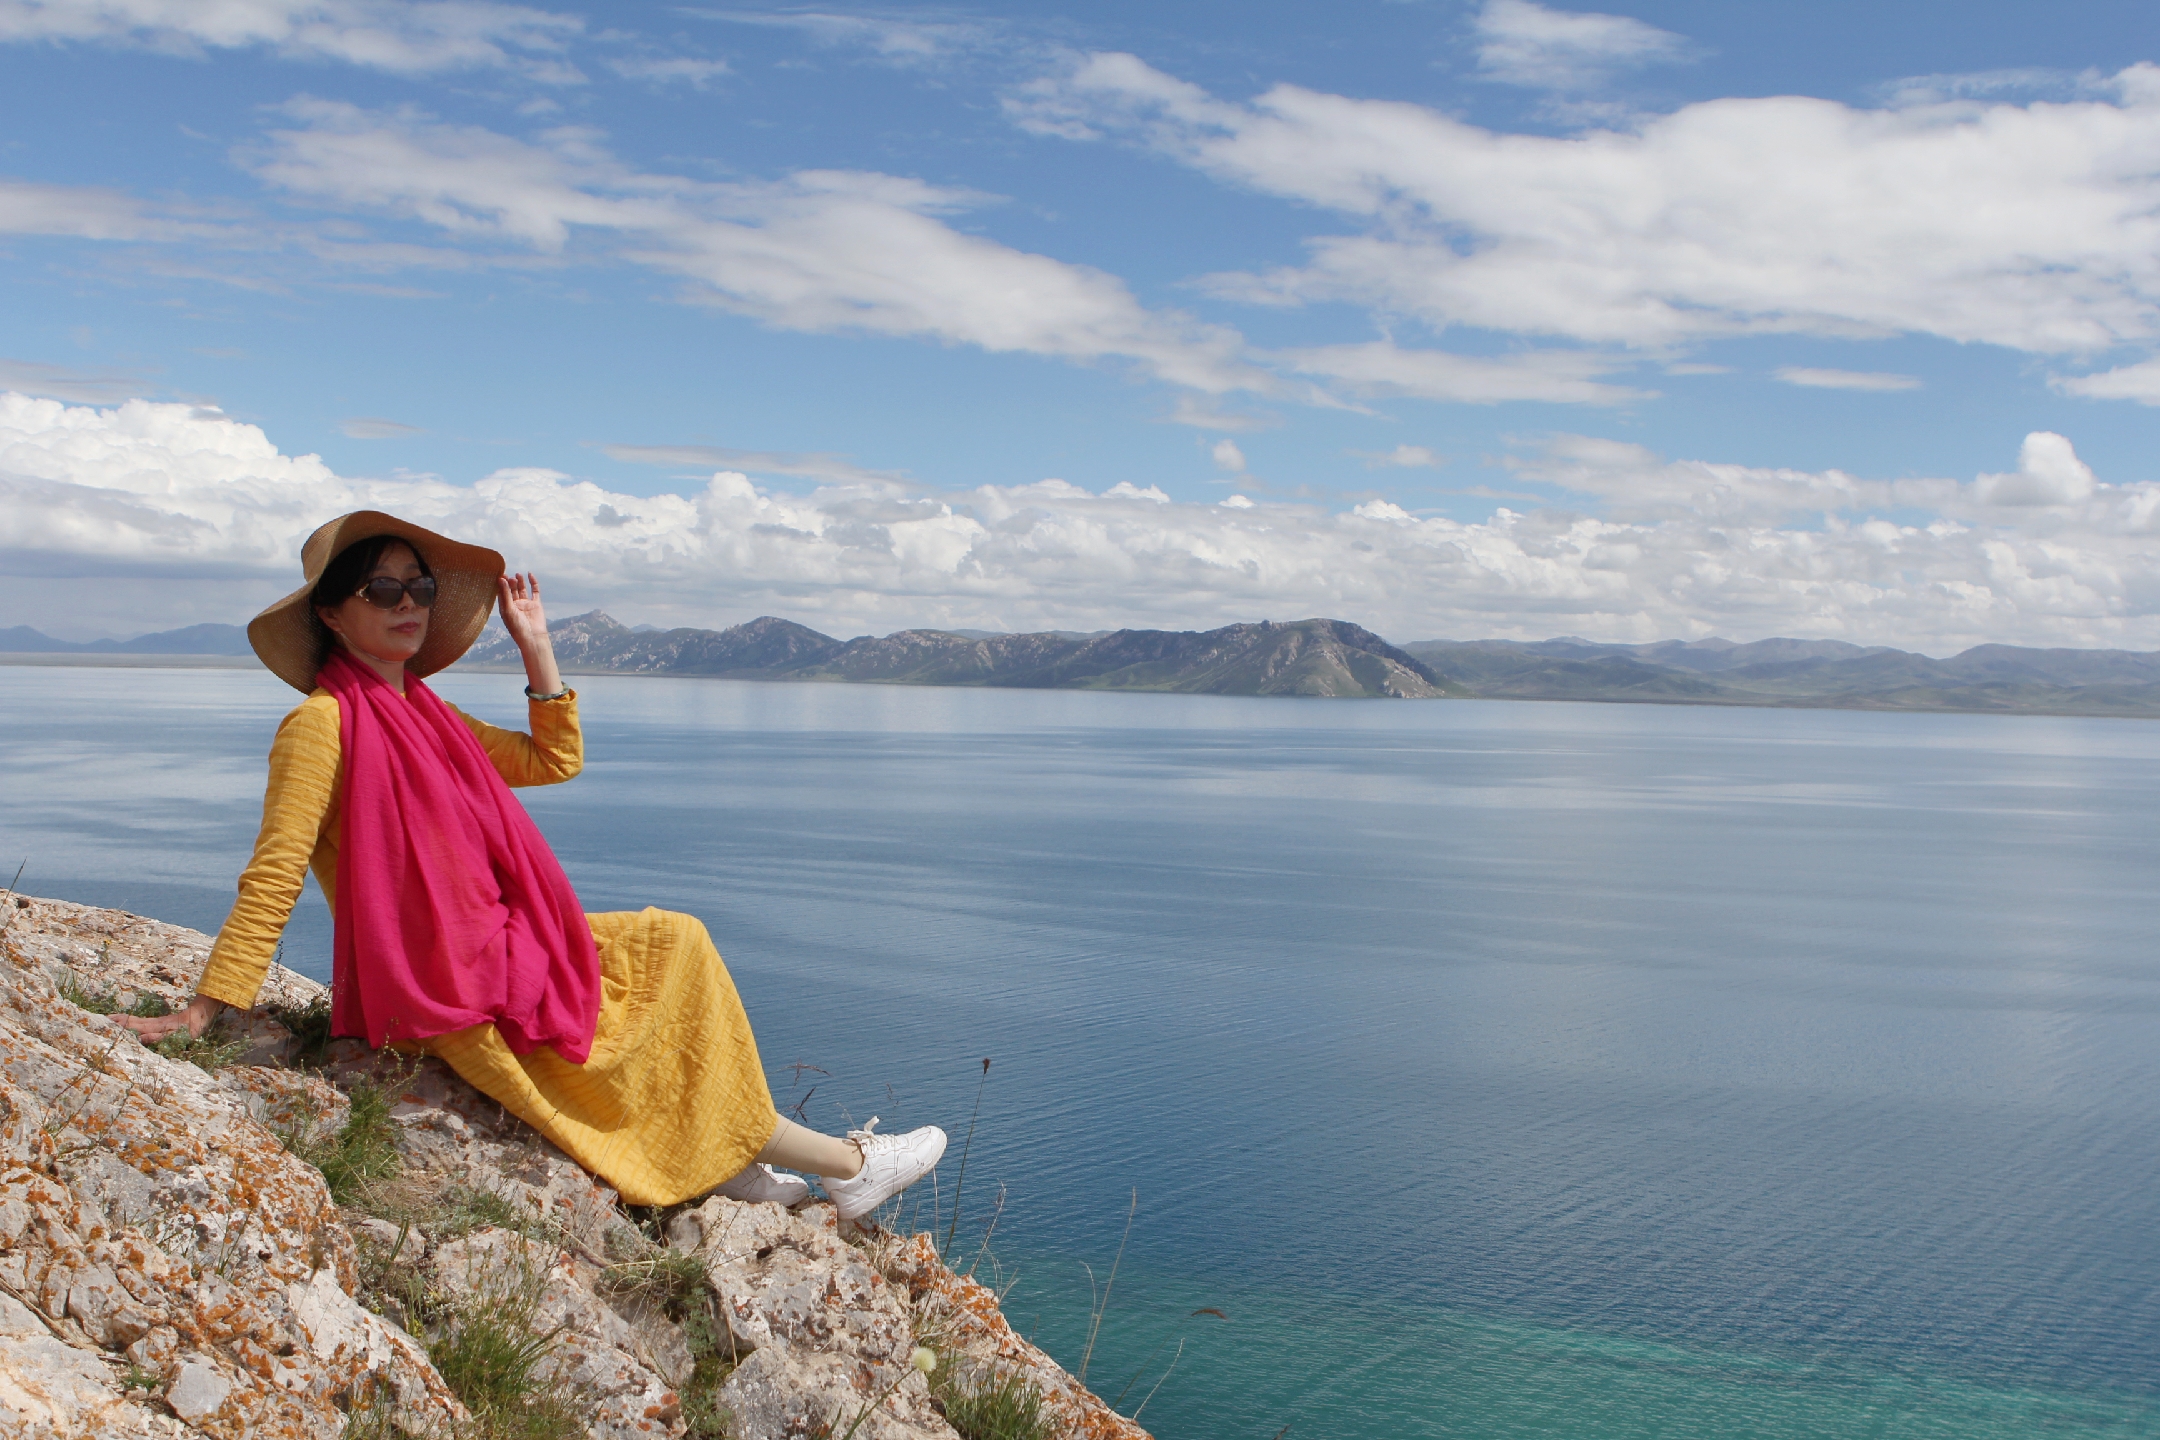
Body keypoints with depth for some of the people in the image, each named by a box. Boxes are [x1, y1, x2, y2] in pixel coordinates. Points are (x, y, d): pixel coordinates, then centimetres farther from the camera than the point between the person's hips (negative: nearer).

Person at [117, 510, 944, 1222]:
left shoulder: (424, 714, 12)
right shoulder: (322, 722, -14)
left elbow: (555, 759, 17)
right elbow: (273, 876, -18)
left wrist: (535, 645, 11)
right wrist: (204, 1010, -22)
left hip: (498, 951, 9)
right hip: (443, 993, -9)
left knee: (671, 944, 8)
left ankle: (730, 1166, 1)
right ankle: (840, 1162, 13)